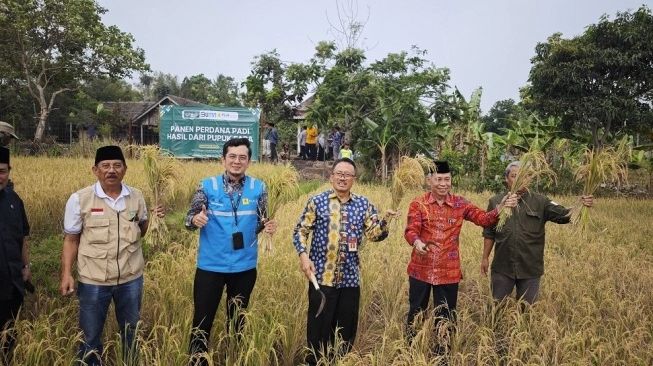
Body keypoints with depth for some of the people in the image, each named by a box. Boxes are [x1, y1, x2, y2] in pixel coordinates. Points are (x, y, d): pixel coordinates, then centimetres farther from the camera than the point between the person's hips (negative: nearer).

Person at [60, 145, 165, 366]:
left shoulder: (136, 196, -1)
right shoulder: (80, 199, -9)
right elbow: (71, 240, -3)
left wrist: (153, 219, -9)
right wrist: (66, 274, -10)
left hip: (131, 279, 2)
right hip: (93, 281, -2)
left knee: (131, 333, 20)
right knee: (90, 337, 15)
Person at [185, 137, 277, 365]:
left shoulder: (258, 188, -3)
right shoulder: (208, 186, -7)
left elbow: (260, 221, 5)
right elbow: (189, 220, -4)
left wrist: (267, 227, -18)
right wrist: (195, 220, -26)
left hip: (245, 267, 2)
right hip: (211, 265, -2)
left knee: (237, 320, 18)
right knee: (202, 320, 7)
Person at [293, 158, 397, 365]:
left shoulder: (364, 205, 6)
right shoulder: (317, 202, -1)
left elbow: (373, 234, 3)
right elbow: (300, 232, 2)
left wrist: (385, 221, -16)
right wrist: (303, 256, -13)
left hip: (350, 278, 3)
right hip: (321, 276, -2)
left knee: (347, 328, 14)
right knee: (319, 326, 7)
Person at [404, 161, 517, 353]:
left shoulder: (460, 204, 2)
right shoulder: (418, 204, -4)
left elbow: (484, 219, -4)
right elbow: (411, 230, -14)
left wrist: (501, 207, -23)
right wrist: (417, 242, -37)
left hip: (448, 272, 1)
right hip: (421, 270, -1)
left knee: (445, 317, 13)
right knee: (416, 314, 11)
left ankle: (441, 355, 31)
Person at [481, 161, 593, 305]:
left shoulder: (540, 202, 0)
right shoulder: (496, 202, 1)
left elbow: (564, 215, -11)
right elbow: (489, 233, 5)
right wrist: (485, 257, 6)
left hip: (530, 269, 0)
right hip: (502, 268, 0)